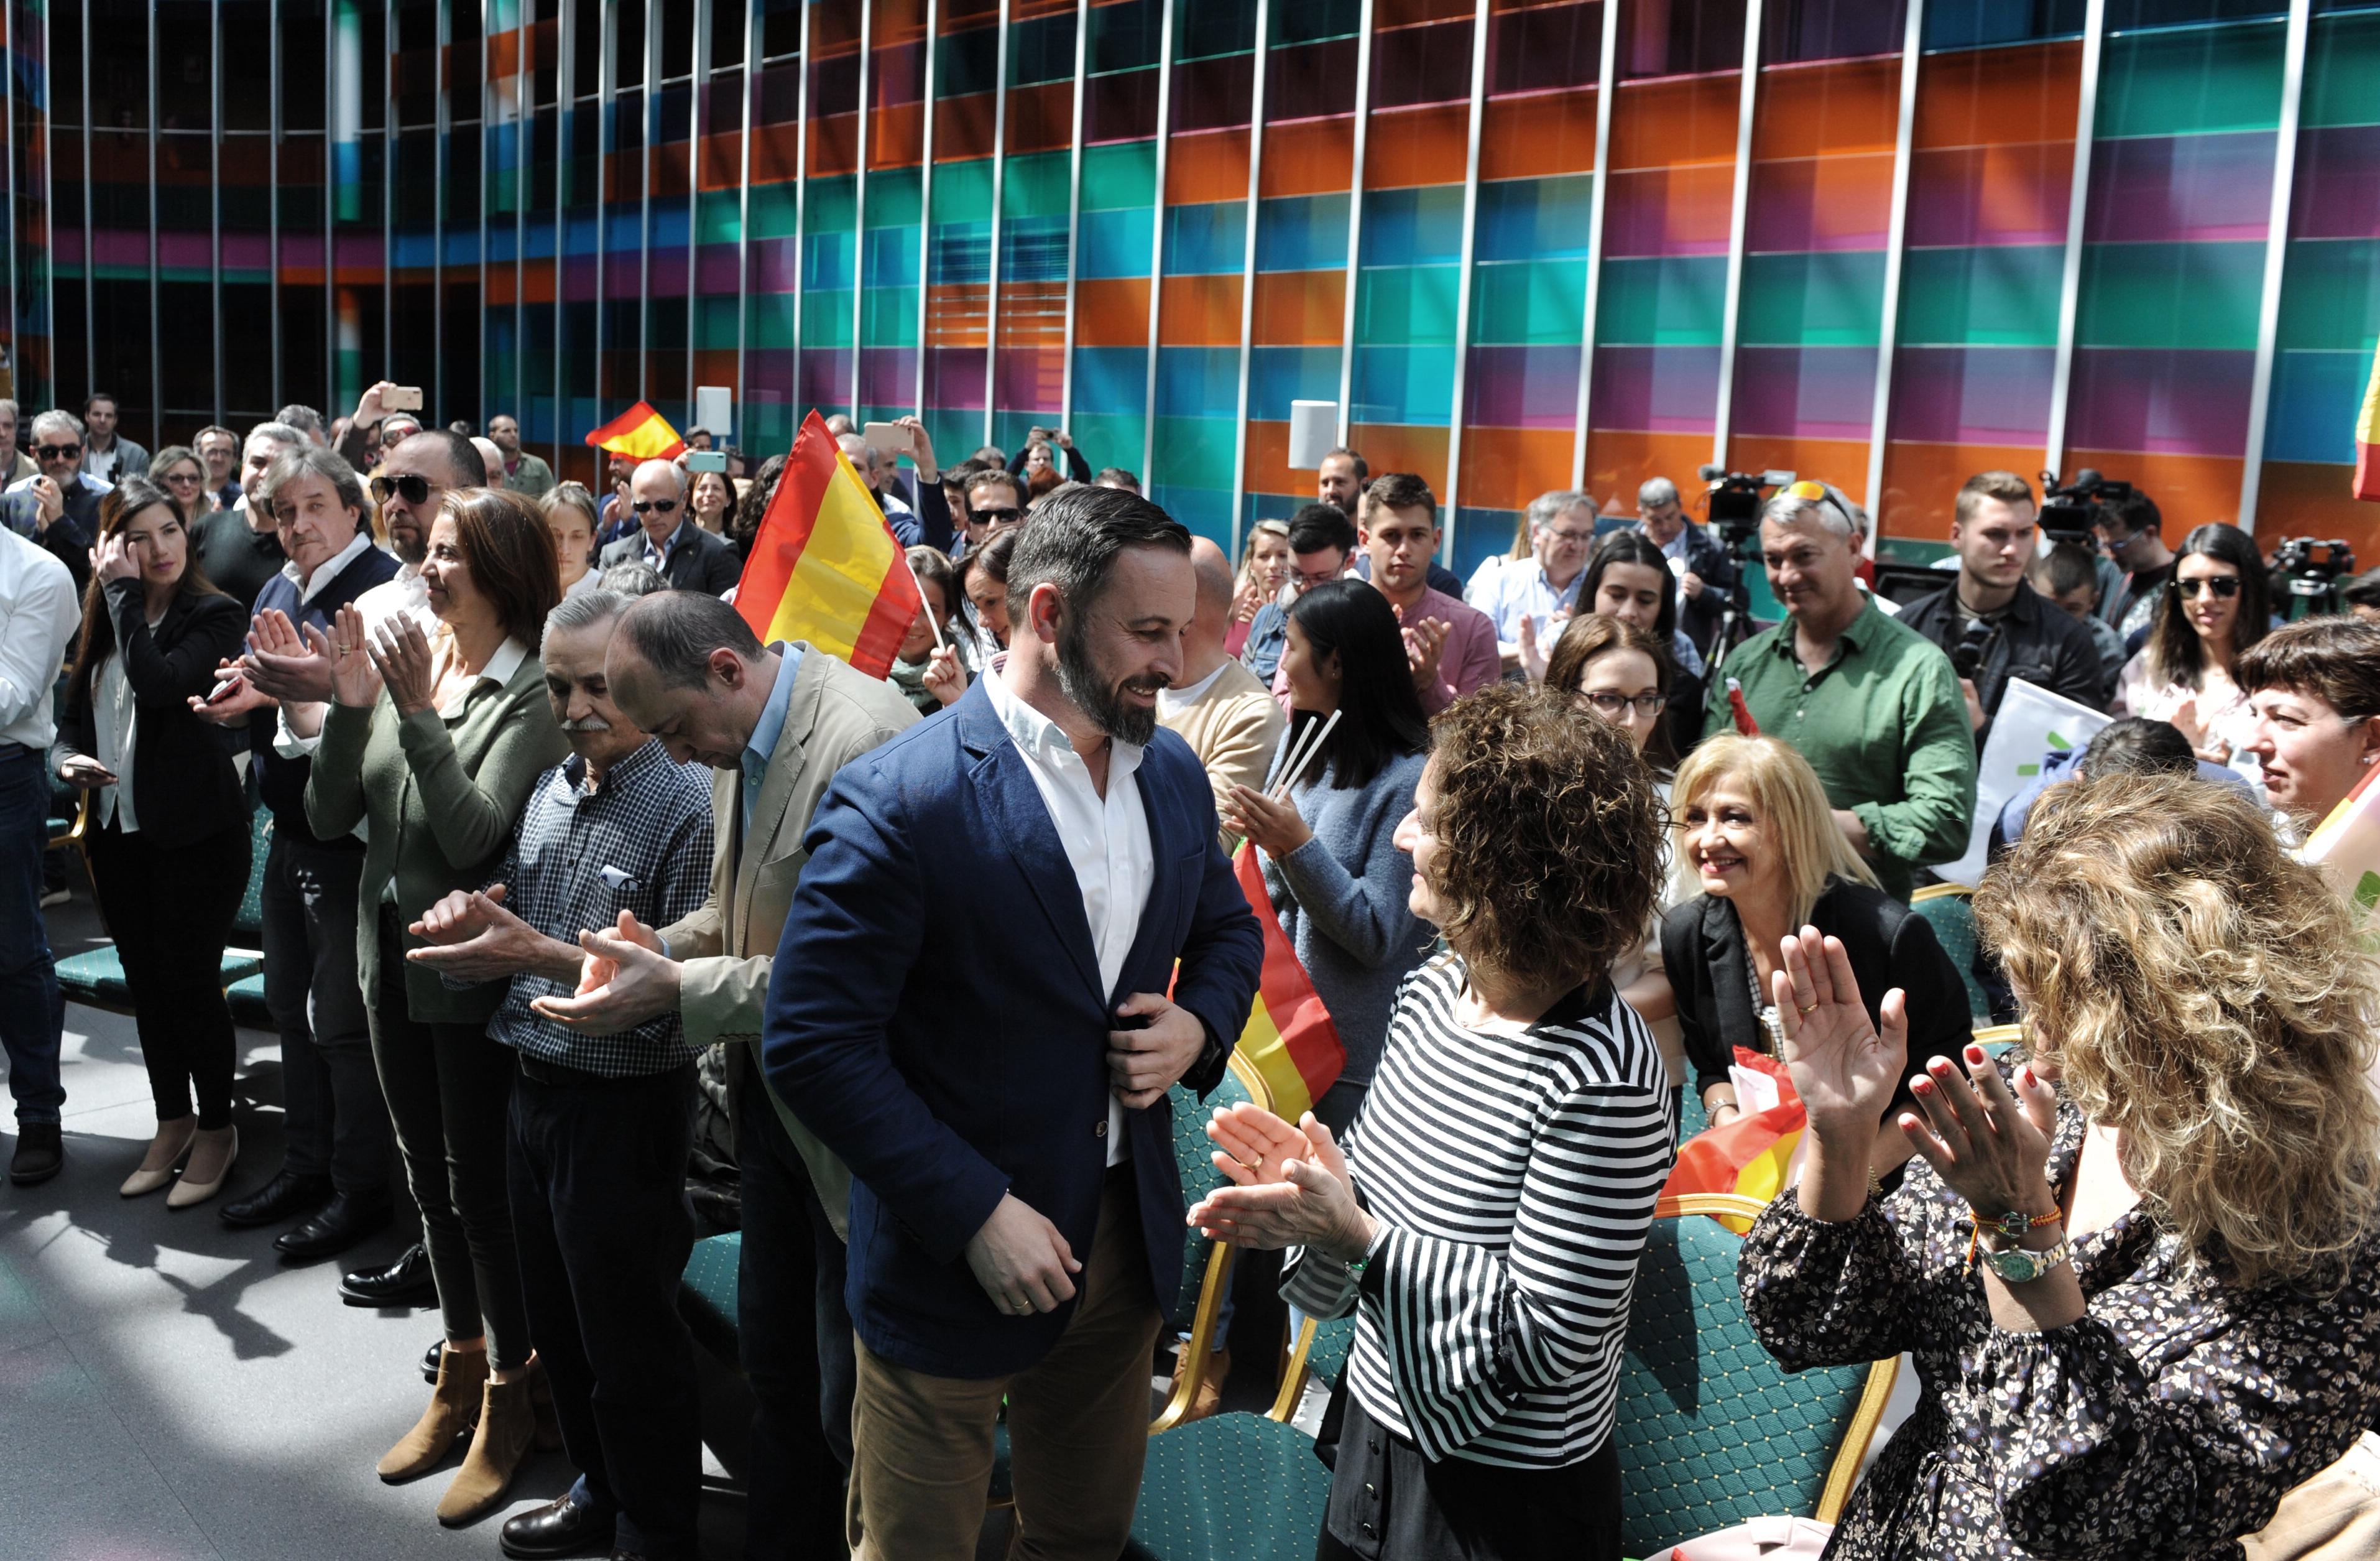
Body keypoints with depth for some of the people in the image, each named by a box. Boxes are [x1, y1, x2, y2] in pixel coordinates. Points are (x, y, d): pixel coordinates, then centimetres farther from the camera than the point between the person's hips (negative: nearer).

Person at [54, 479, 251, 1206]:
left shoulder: (215, 615, -10)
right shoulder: (107, 617, 9)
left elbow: (159, 684, -26)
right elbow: (76, 708, 15)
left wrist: (123, 594, -19)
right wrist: (71, 757, -6)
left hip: (195, 831, -6)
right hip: (118, 830, 6)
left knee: (190, 980, 0)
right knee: (145, 980, 14)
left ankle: (217, 1128, 17)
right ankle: (173, 1120, 29)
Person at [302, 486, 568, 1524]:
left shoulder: (537, 692, -16)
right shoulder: (405, 665, 2)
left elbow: (475, 836, -24)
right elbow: (329, 817, 0)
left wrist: (418, 712, -25)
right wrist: (351, 705, -13)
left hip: (475, 973, -7)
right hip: (392, 958, 7)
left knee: (481, 1186, 4)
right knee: (430, 1175, 19)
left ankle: (508, 1399, 23)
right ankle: (461, 1370, 36)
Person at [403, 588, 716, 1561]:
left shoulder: (689, 803, -17)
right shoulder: (552, 789, 6)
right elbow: (516, 931, 15)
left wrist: (543, 953, -26)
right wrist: (471, 923, -7)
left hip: (624, 1107, -7)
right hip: (535, 1088, 7)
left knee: (629, 1342, 7)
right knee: (557, 1322, 21)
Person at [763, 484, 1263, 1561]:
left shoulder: (1174, 773, 1)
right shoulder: (899, 802, -20)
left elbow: (1228, 928, 16)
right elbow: (812, 1044, -20)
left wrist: (1200, 1026, -6)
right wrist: (976, 1214, -21)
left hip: (1129, 1228, 6)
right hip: (952, 1257, -5)